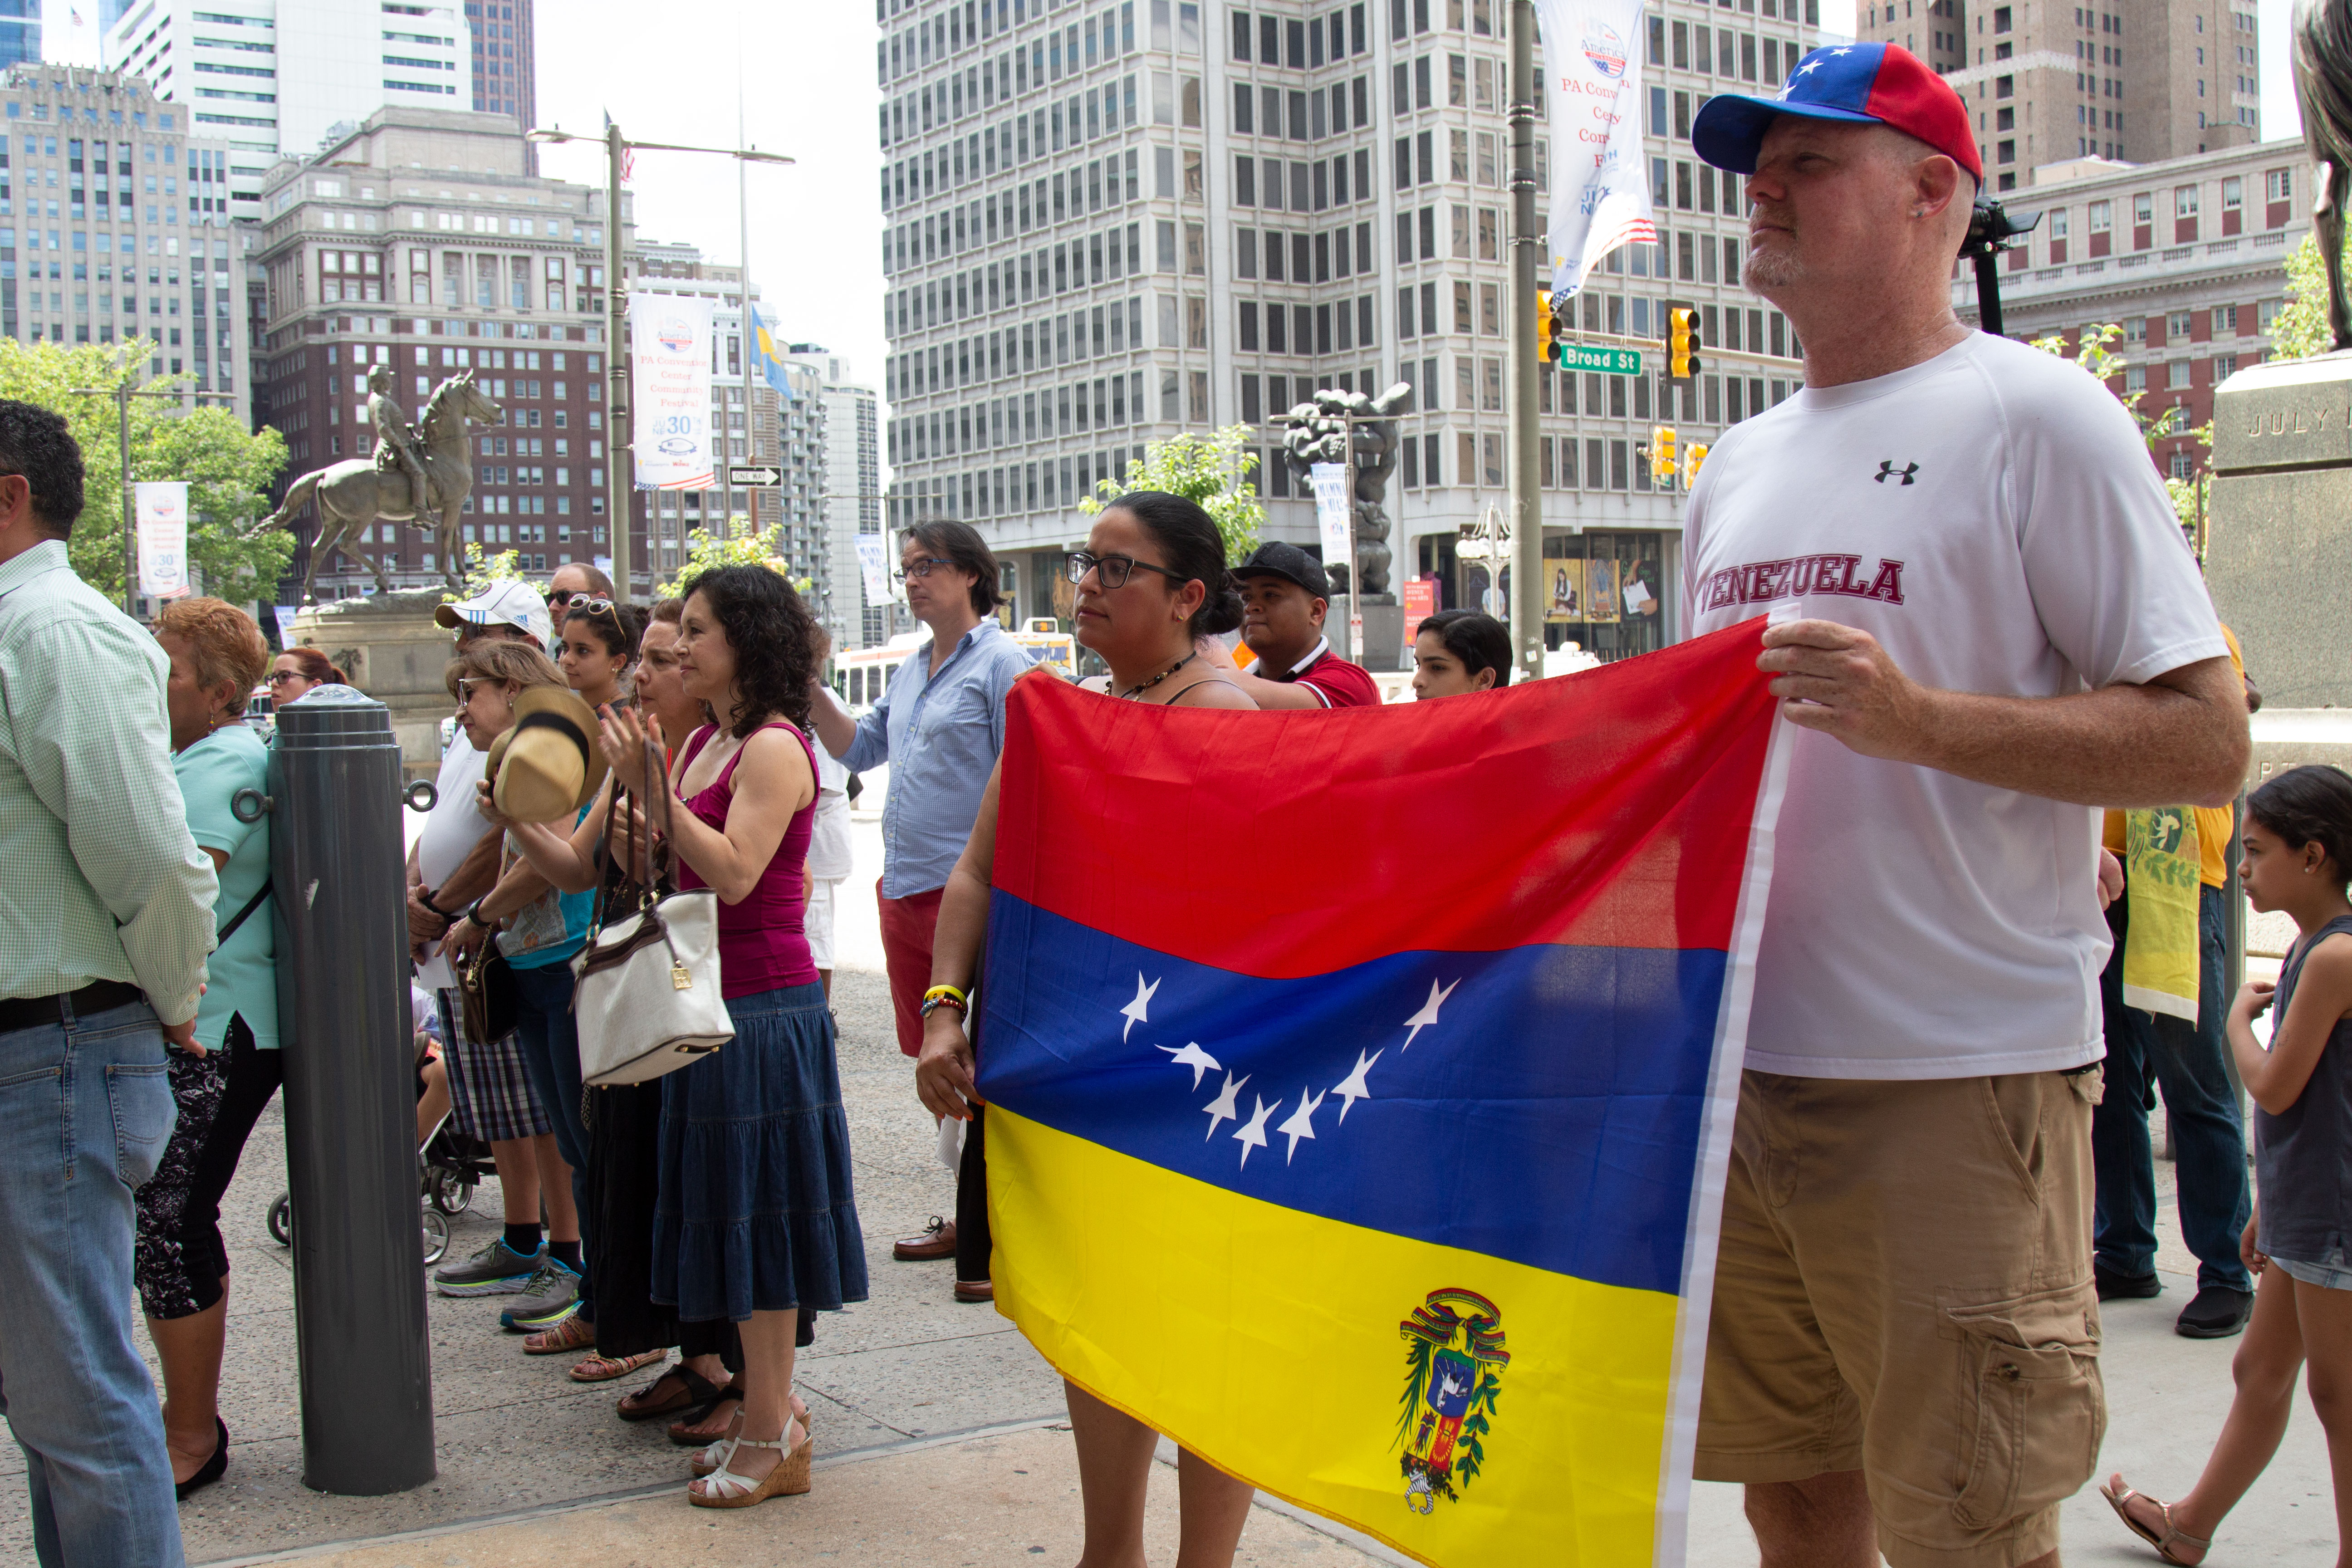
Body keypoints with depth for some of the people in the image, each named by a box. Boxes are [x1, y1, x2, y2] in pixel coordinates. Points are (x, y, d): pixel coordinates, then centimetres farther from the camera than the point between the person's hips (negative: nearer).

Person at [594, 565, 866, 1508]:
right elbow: (669, 868, 9)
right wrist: (638, 781, 0)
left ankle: (770, 1437, 9)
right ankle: (769, 1412, 26)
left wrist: (652, 787, -24)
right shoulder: (705, 742, 13)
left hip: (766, 1006, -9)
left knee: (760, 1215, -1)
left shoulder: (773, 747, -14)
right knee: (734, 1212, 15)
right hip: (714, 1000, 9)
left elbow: (734, 872, -24)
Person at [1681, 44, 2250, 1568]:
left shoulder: (2033, 415, -5)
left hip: (1958, 1087, -6)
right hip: (1741, 1071, 7)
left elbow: (2207, 741, -11)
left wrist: (1916, 719, -22)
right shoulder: (1739, 465, 16)